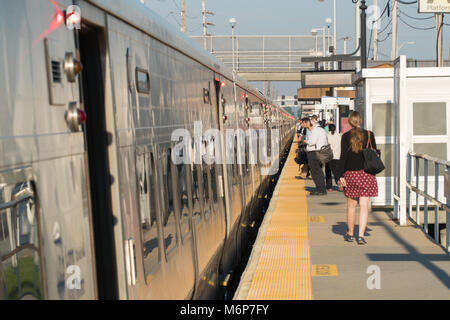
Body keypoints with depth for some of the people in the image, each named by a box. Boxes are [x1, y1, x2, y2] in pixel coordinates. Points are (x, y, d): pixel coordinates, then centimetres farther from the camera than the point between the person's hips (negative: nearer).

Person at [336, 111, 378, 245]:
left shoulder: (346, 136, -6)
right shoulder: (369, 135, -1)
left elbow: (343, 157, -9)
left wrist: (340, 175, -6)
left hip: (351, 174, 0)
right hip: (367, 174, 0)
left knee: (351, 205, 13)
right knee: (364, 206, 2)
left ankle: (350, 234, 25)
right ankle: (361, 235, -5)